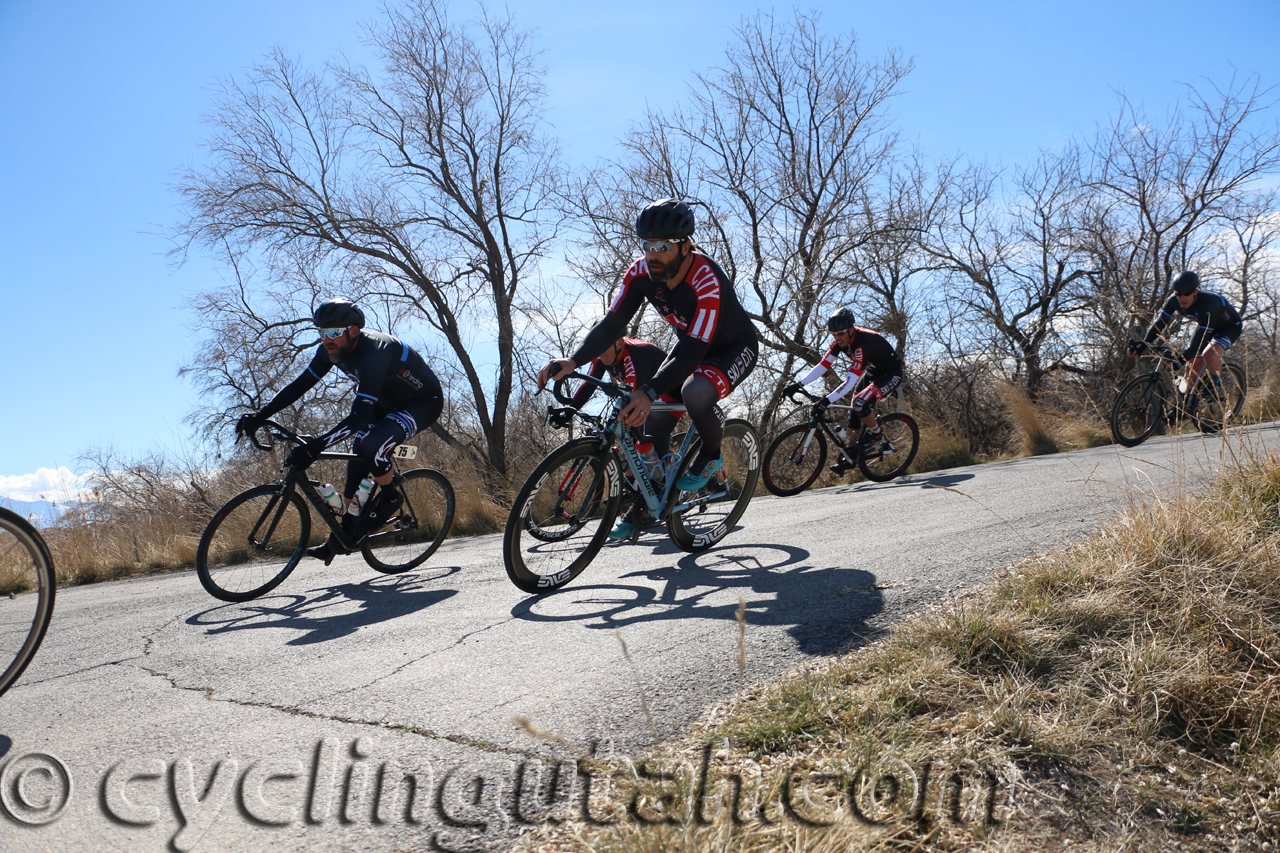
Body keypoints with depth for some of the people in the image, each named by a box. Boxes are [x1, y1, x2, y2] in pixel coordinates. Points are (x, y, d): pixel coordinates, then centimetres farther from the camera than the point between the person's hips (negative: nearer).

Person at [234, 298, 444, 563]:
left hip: (424, 402, -8)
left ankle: (390, 498, -3)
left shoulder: (373, 354, -36)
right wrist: (259, 415, -16)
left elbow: (359, 416, -41)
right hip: (387, 401, 9)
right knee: (356, 464, 1)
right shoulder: (332, 350, -10)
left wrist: (316, 446, -48)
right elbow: (299, 385, -5)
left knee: (370, 446, -31)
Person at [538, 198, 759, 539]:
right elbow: (612, 323, -20)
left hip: (734, 348, -6)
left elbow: (693, 356, -42)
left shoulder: (707, 282, -36)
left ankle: (711, 456, -7)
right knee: (654, 421, -3)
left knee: (695, 392, -37)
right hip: (690, 344, 6)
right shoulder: (642, 272, -18)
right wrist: (572, 362, -36)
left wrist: (649, 392, -55)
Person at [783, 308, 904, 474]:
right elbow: (822, 366, -13)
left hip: (891, 374, -8)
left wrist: (828, 400, -49)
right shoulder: (840, 340, -12)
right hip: (873, 373, 8)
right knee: (853, 411, 2)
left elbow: (850, 382, -41)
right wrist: (798, 384, -22)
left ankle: (876, 433, -2)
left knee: (860, 403, -28)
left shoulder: (862, 343, -35)